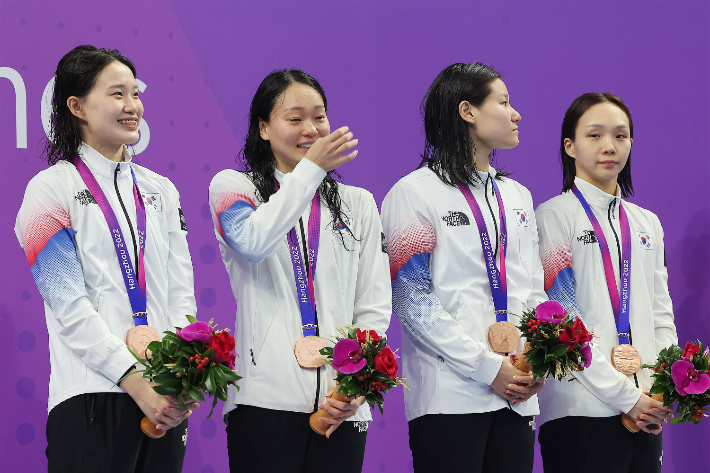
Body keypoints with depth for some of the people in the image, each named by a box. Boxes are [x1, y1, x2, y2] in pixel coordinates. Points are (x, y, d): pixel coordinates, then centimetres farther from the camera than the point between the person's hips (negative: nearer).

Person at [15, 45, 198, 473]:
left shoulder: (160, 191, 17)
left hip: (166, 401, 5)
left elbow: (181, 293, 11)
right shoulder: (52, 188, 2)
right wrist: (134, 380, -16)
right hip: (93, 397, -5)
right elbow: (69, 304, -8)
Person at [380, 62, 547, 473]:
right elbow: (412, 301, -8)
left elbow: (534, 291, 18)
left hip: (516, 397, 6)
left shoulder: (516, 195, 19)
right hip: (450, 396, -6)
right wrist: (486, 366, -14)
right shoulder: (415, 192, -1)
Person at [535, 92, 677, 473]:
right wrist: (624, 396, -13)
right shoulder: (554, 216, -1)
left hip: (646, 410, 5)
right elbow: (561, 319, -9)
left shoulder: (646, 224, 17)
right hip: (583, 409, -5)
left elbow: (661, 314, 15)